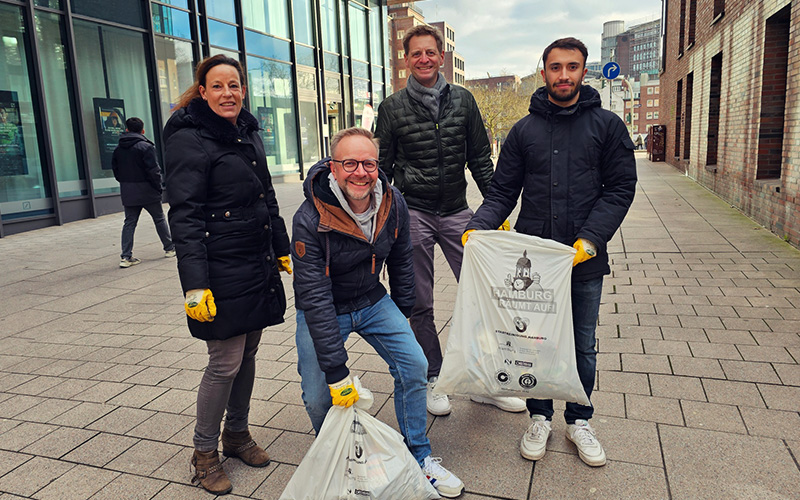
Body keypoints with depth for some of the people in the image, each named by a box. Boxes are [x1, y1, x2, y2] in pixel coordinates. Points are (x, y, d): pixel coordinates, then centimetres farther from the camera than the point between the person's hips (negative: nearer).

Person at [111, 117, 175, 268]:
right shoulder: (146, 147, -11)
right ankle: (170, 248, 21)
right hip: (147, 191, -5)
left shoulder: (118, 149, 8)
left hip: (128, 193, 5)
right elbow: (153, 170, -15)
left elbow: (115, 169, 11)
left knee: (129, 222, 8)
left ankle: (126, 256, 3)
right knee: (159, 219, 11)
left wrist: (125, 183, 18)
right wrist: (158, 188, -5)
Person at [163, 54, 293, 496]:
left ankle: (237, 434, 33)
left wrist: (282, 249, 19)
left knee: (248, 352, 15)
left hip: (257, 266, 8)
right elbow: (184, 215, -16)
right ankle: (204, 452, 20)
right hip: (221, 271, -7)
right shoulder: (189, 139, -10)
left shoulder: (247, 132, 14)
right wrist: (195, 284, -22)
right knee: (226, 363, -2)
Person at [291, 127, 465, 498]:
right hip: (323, 311, -3)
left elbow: (401, 260, 4)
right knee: (319, 398, -8)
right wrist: (336, 371, -29)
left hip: (373, 302, 4)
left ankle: (419, 456, 15)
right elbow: (316, 300, -29)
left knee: (414, 365, -7)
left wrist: (402, 314, 11)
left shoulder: (393, 204, -14)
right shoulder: (310, 220, -28)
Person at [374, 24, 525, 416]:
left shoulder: (463, 100, 7)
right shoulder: (392, 108, 2)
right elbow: (382, 166, 5)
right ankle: (432, 380, 23)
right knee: (420, 305, 6)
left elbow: (480, 159, 10)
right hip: (412, 214, -1)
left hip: (456, 211, 2)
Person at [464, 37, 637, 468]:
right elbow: (503, 191, 6)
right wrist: (478, 227, -12)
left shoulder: (607, 125, 3)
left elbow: (620, 188, -2)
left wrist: (589, 239, -14)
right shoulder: (524, 130, 6)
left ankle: (579, 421, 32)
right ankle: (539, 416, 31)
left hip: (585, 259, 0)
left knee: (583, 346, 12)